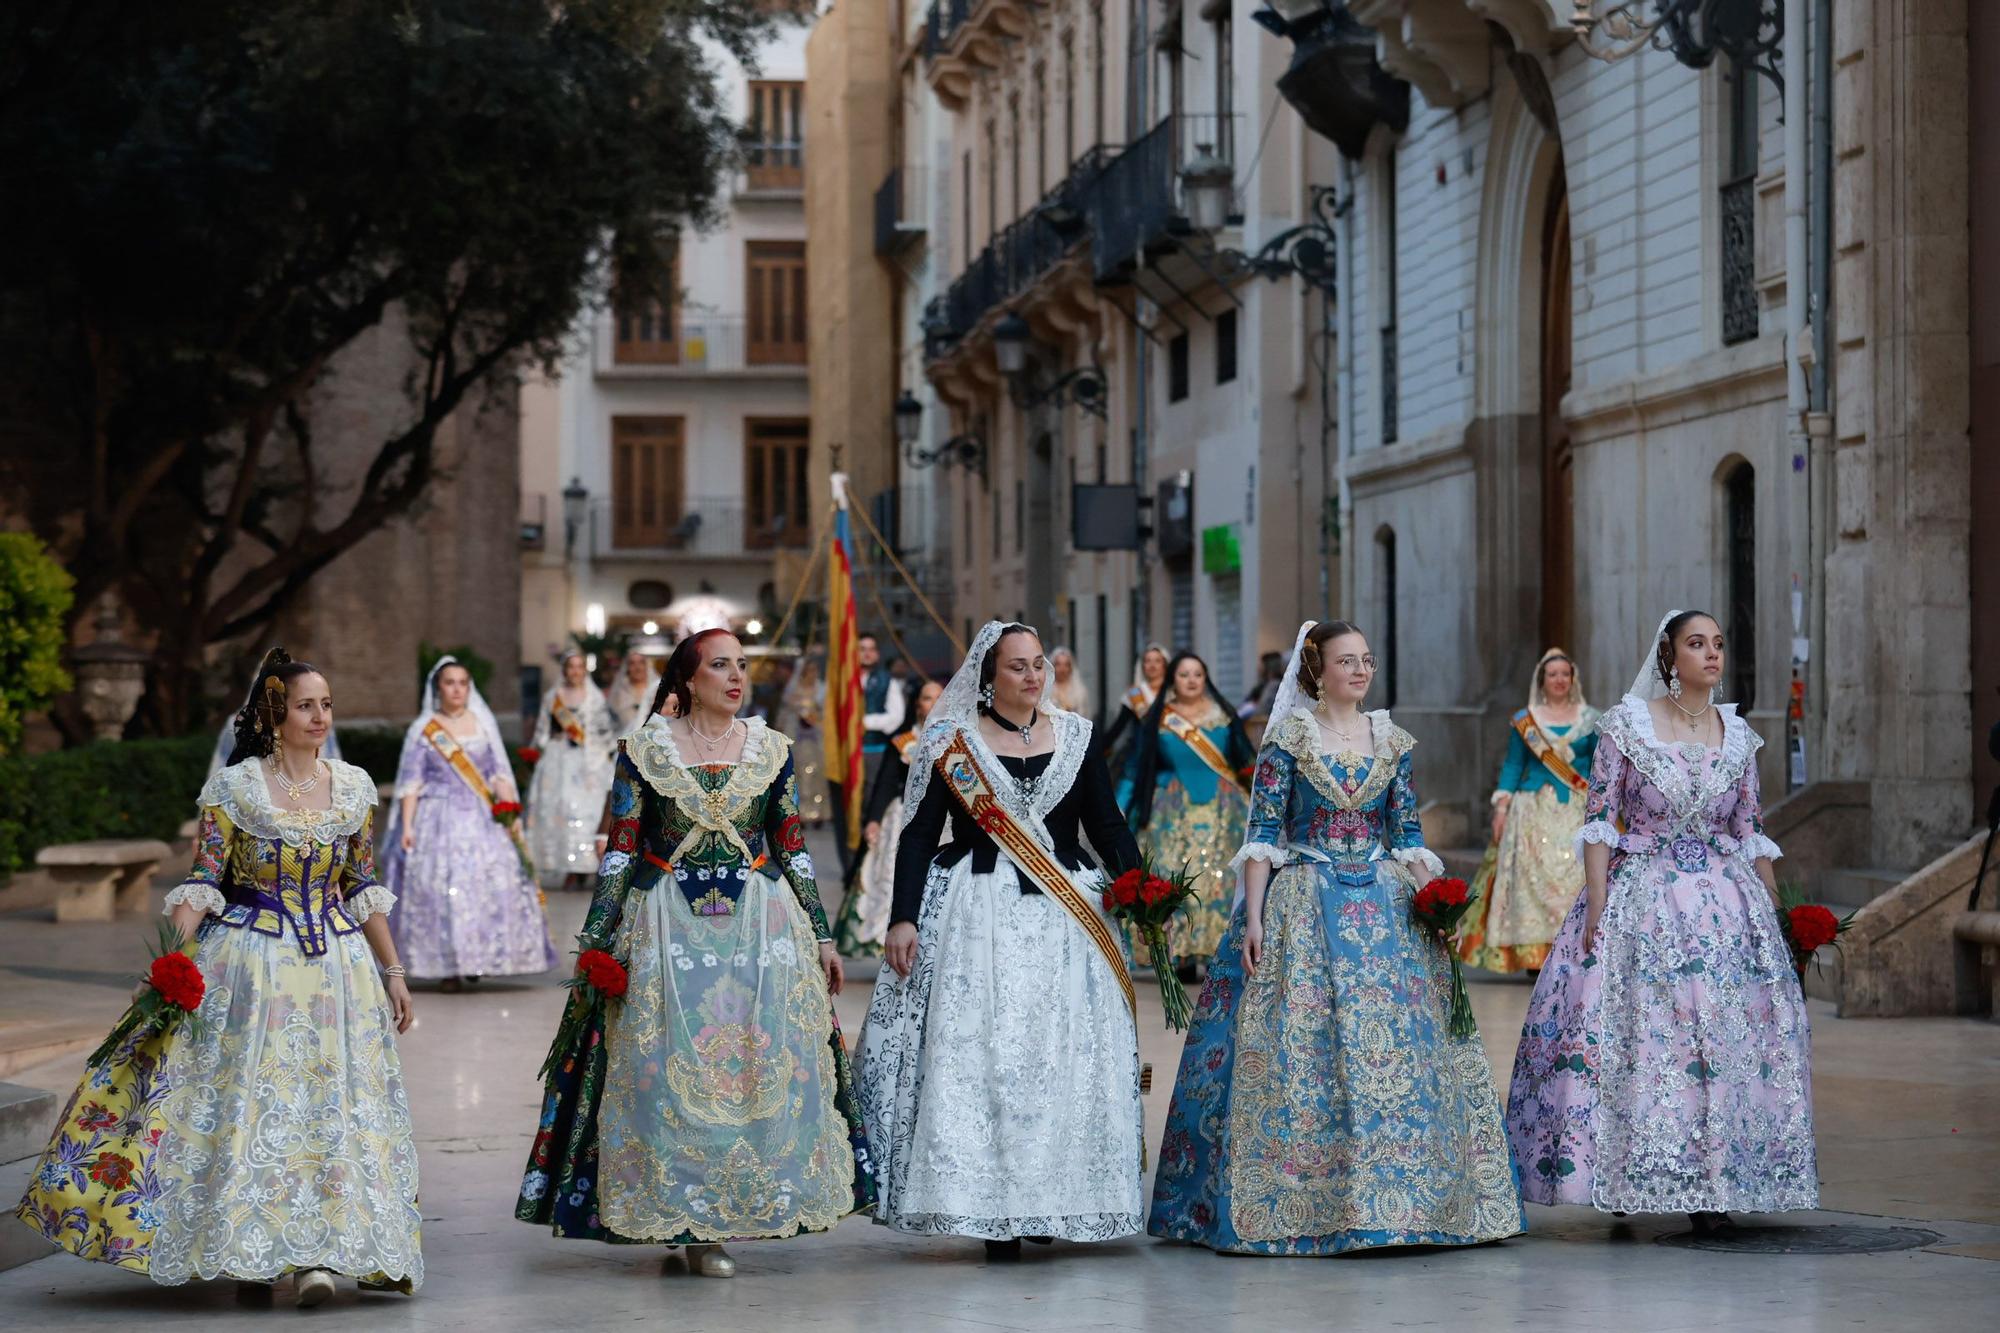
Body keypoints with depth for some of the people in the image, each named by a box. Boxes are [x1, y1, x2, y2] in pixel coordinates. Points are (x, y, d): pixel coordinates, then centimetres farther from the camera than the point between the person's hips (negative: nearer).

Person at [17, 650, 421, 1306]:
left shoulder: (354, 787, 6)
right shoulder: (235, 787, -4)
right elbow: (202, 883, -7)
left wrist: (392, 970, 11)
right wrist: (177, 958, -20)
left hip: (337, 964, 3)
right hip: (249, 964, -3)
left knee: (330, 1102, -4)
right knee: (246, 1100, -3)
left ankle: (314, 1253, -5)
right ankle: (248, 1251, 7)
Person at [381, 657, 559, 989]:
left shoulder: (484, 724, 12)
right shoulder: (422, 730, 5)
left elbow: (499, 775, 9)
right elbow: (410, 783, 2)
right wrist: (406, 826, -6)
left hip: (482, 820, 2)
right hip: (439, 821, -2)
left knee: (494, 884, -9)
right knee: (441, 890, -9)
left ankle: (482, 958, 0)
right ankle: (448, 966, -5)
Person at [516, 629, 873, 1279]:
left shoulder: (771, 749, 7)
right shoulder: (643, 750, 0)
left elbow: (793, 851, 10)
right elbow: (619, 852, 1)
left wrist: (822, 937, 8)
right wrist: (595, 944, -3)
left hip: (761, 923, 2)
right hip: (667, 925, -2)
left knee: (763, 1068, -2)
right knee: (670, 1072, -3)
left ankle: (712, 1225, 8)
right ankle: (689, 1224, 8)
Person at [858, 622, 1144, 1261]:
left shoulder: (1076, 736, 10)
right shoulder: (951, 741, 3)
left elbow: (1107, 824, 9)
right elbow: (918, 835, 1)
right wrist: (903, 917, -8)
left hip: (1066, 919, 3)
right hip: (979, 916, -2)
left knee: (1068, 1058, 0)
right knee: (980, 1057, -8)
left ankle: (1057, 1202, 8)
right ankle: (993, 1212, -6)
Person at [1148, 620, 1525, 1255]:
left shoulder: (1391, 741, 9)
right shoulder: (1288, 738, -1)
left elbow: (1409, 836, 10)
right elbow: (1262, 833, -4)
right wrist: (1253, 918, -11)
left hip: (1385, 910, 3)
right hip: (1303, 911, -3)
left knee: (1398, 1049, -1)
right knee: (1300, 1052, -7)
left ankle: (1404, 1197, 6)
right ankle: (1299, 1201, 0)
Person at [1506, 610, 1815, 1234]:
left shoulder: (1737, 736, 8)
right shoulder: (1626, 724, -2)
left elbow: (1752, 832, 12)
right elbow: (1598, 818, -5)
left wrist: (1771, 913, 10)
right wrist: (1596, 906, -12)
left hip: (1727, 903, 3)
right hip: (1640, 896, -3)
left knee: (1725, 1038, -2)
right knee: (1633, 1029, -6)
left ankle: (1711, 1187, 5)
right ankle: (1621, 1179, 4)